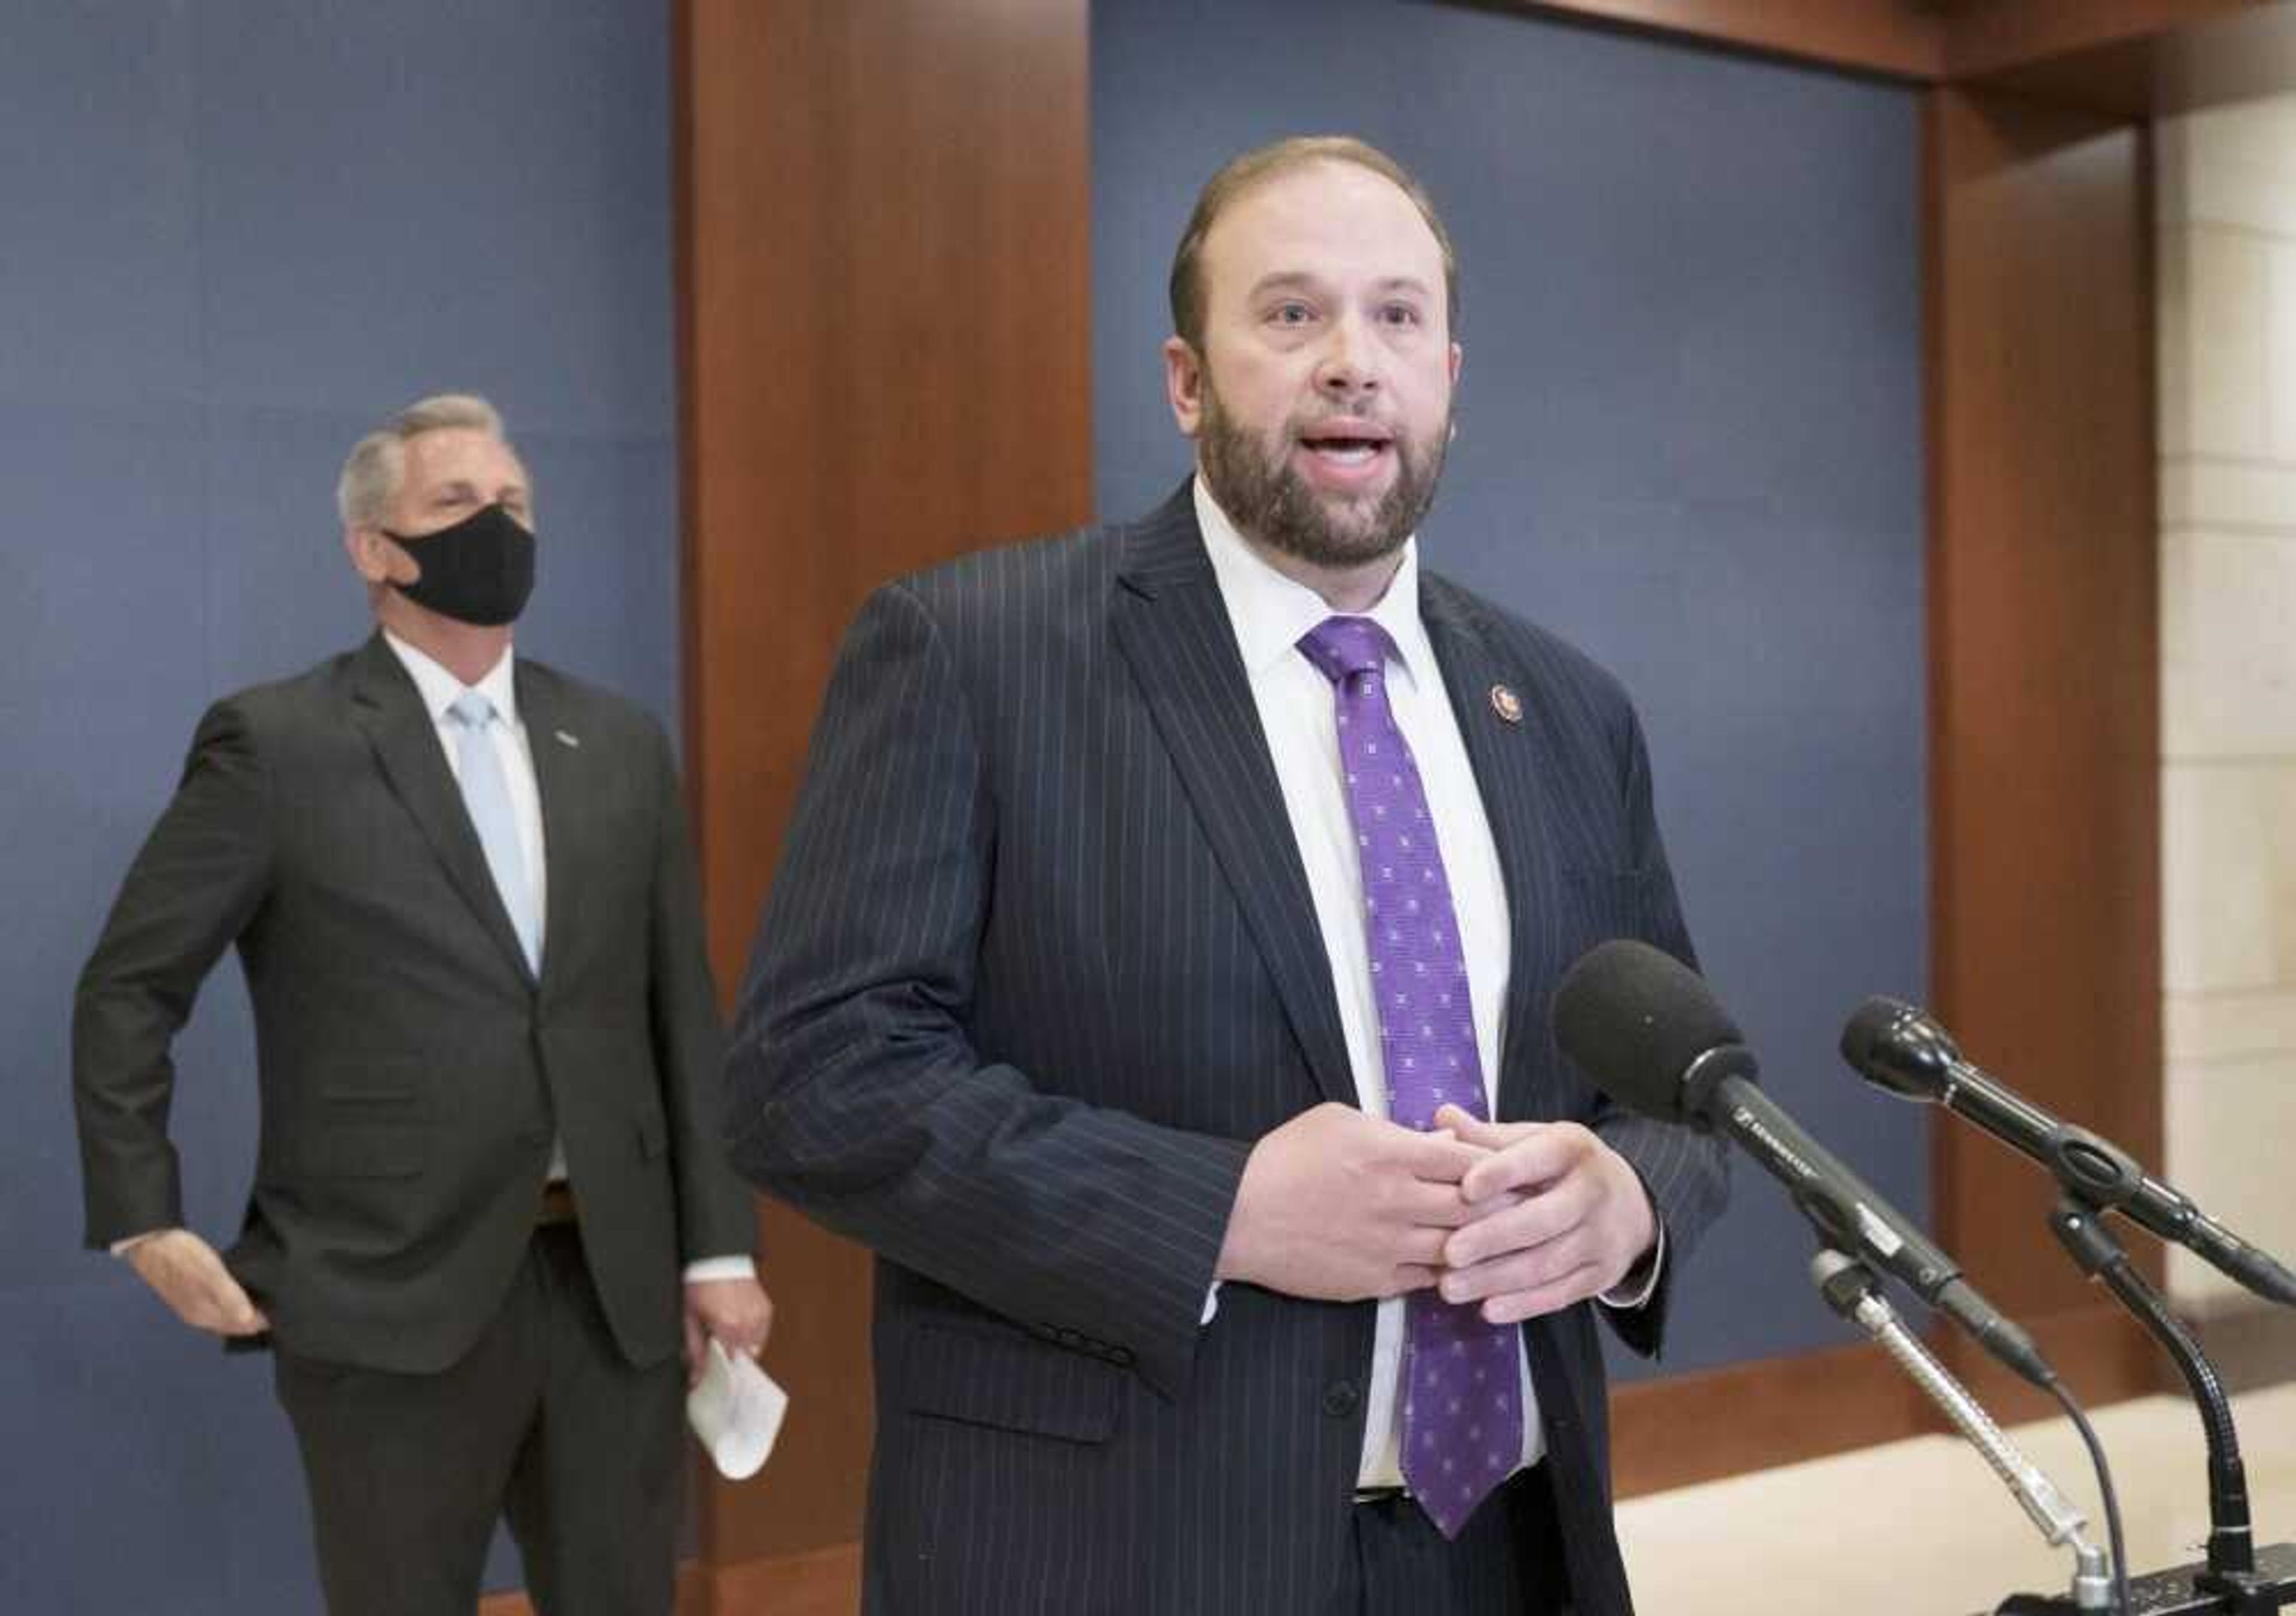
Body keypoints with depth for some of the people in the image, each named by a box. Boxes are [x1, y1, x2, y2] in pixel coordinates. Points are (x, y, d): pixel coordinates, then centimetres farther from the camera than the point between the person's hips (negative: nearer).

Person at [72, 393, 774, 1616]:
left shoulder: (619, 745, 10)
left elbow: (681, 1010, 10)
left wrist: (718, 1246, 6)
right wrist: (142, 1221, -7)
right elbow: (129, 988, 1)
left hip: (617, 1288, 4)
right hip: (392, 1296, -4)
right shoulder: (273, 743, -2)